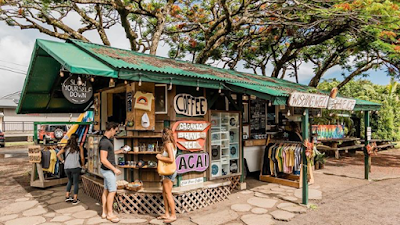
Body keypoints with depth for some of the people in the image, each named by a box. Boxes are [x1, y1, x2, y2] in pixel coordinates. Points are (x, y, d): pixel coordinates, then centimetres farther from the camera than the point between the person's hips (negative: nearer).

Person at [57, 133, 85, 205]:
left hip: (66, 167, 4)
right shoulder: (79, 147, 0)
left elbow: (58, 154, 6)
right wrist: (83, 165, 13)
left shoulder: (66, 147, 10)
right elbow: (82, 158, -1)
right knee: (76, 182, 5)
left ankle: (67, 196, 23)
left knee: (70, 181, 24)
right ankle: (75, 200, 7)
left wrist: (62, 161, 13)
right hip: (75, 167, -4)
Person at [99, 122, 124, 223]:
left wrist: (119, 151, 25)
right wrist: (114, 169, -18)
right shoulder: (104, 142, -21)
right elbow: (103, 160, -24)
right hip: (108, 170, -10)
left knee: (106, 190, 13)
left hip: (108, 170, 10)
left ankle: (104, 213, 22)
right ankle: (110, 214, 8)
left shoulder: (107, 140, 10)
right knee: (112, 191, -2)